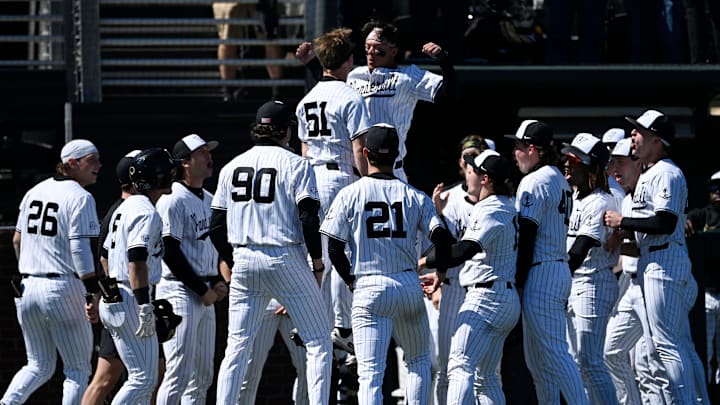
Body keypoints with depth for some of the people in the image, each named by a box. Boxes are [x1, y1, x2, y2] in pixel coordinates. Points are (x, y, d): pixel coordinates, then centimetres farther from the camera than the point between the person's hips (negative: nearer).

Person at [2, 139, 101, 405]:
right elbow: (79, 248, -16)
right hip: (63, 289, -6)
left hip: (26, 290, 6)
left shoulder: (35, 191, 12)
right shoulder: (80, 198, -9)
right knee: (78, 369, 5)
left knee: (39, 366, 17)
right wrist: (93, 292, -17)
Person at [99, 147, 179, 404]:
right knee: (143, 378, -9)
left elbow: (107, 255, 23)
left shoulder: (125, 208, 17)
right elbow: (137, 261, -22)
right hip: (131, 300, -10)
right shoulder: (147, 213, -14)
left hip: (113, 296, 10)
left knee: (145, 378, 12)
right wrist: (145, 307, -24)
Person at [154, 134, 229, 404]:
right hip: (180, 291, -9)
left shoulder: (209, 200, 17)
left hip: (206, 295, 9)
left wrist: (218, 281, 6)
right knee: (180, 372, -14)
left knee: (203, 374, 10)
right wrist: (202, 290, -15)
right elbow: (170, 252, -16)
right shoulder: (173, 200, -11)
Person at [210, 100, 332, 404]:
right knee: (319, 342, 2)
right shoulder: (295, 165, -4)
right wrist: (318, 265, -1)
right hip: (286, 261, -4)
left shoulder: (232, 167, 9)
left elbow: (216, 228, 9)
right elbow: (309, 221, -12)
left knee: (237, 346, 9)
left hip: (244, 262, 4)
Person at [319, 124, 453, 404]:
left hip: (368, 289, -2)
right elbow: (442, 238, -5)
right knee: (419, 361, 20)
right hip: (409, 285, 2)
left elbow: (334, 248, -3)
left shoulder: (350, 195, -1)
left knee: (371, 373, -5)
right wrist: (440, 274, 13)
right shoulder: (415, 197, 4)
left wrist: (350, 281, 14)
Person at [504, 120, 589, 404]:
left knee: (553, 352, -13)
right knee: (536, 358, 13)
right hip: (561, 269, 10)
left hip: (540, 273, -10)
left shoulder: (535, 181, -11)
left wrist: (519, 281, -14)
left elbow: (527, 235, -16)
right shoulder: (560, 181, 18)